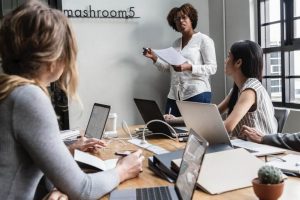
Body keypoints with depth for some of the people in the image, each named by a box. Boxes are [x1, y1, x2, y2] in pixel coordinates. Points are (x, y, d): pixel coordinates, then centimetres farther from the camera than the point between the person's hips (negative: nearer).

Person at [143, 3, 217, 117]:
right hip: (174, 96, 5)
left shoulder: (203, 40, 0)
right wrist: (154, 58, 1)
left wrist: (189, 67, -20)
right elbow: (169, 68, 16)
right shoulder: (176, 43, 17)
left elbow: (212, 68, -7)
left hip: (197, 94, -5)